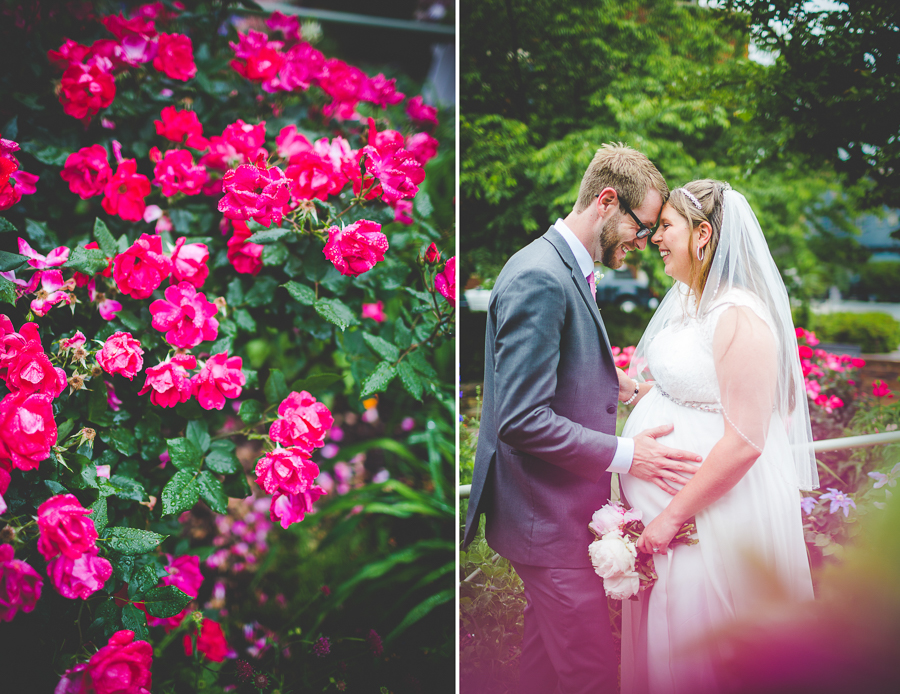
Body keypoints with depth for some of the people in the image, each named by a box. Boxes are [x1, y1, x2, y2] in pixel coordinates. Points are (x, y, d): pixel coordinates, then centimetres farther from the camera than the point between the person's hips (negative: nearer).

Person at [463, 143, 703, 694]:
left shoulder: (566, 271, 10)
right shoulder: (540, 279, -22)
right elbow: (522, 421, -26)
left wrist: (621, 385, 5)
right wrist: (623, 455, -22)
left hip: (556, 512, 10)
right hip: (550, 523, -10)